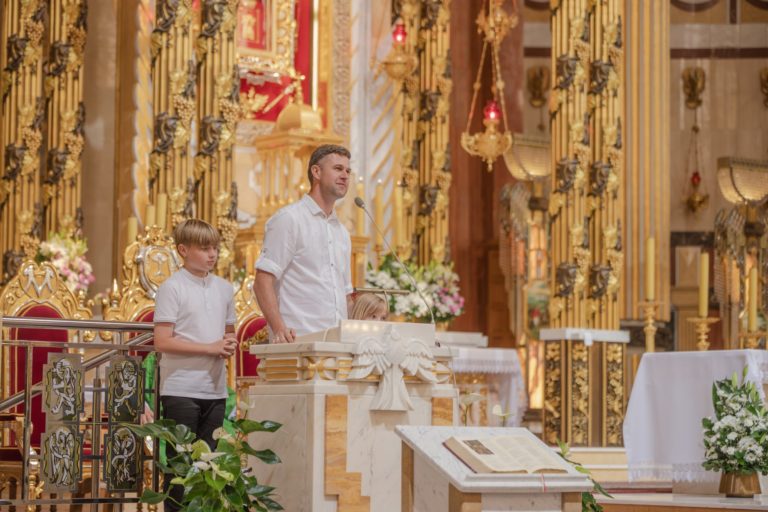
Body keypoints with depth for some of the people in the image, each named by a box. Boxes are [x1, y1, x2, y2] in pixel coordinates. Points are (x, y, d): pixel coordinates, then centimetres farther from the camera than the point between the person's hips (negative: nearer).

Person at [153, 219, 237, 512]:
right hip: (181, 389, -6)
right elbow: (163, 342, -13)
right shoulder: (173, 287, -8)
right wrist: (210, 348, -16)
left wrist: (230, 344, -2)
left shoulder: (224, 288, 11)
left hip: (215, 389, 6)